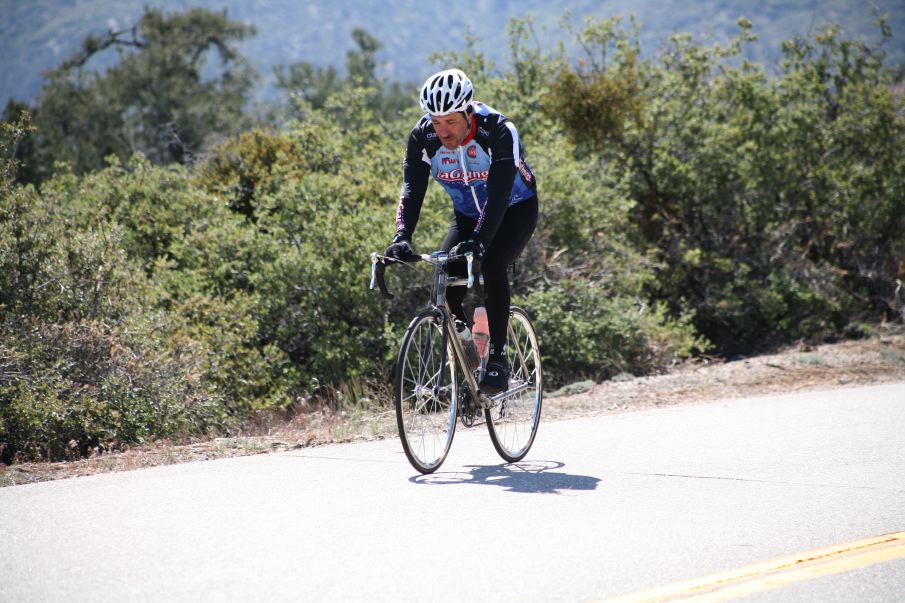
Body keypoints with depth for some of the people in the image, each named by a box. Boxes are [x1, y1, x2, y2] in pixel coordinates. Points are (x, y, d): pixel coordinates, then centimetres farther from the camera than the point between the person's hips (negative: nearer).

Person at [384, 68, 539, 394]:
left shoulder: (498, 132, -33)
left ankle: (497, 359, -21)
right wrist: (402, 237, -44)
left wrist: (477, 241, -54)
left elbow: (498, 193, -41)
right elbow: (411, 190, -27)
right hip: (467, 214, 4)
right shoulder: (422, 138, -21)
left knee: (491, 264, -31)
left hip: (515, 210, -4)